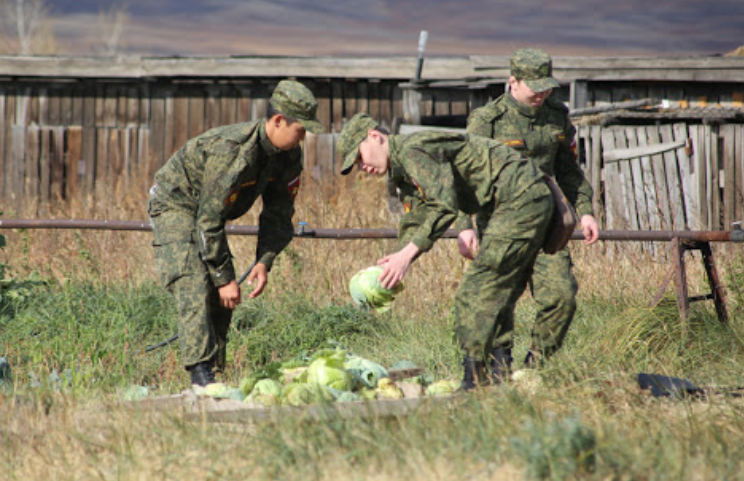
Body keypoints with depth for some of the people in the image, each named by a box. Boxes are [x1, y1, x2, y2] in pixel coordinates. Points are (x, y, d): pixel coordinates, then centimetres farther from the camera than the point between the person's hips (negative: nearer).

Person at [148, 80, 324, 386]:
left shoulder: (289, 157, -10)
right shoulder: (232, 150, -35)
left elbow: (278, 215, 1)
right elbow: (209, 219, -32)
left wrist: (264, 262, -14)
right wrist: (225, 278, -28)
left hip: (210, 213, 8)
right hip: (175, 206, -8)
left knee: (221, 299, 5)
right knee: (194, 291, -21)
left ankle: (212, 377, 12)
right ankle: (201, 375, -28)